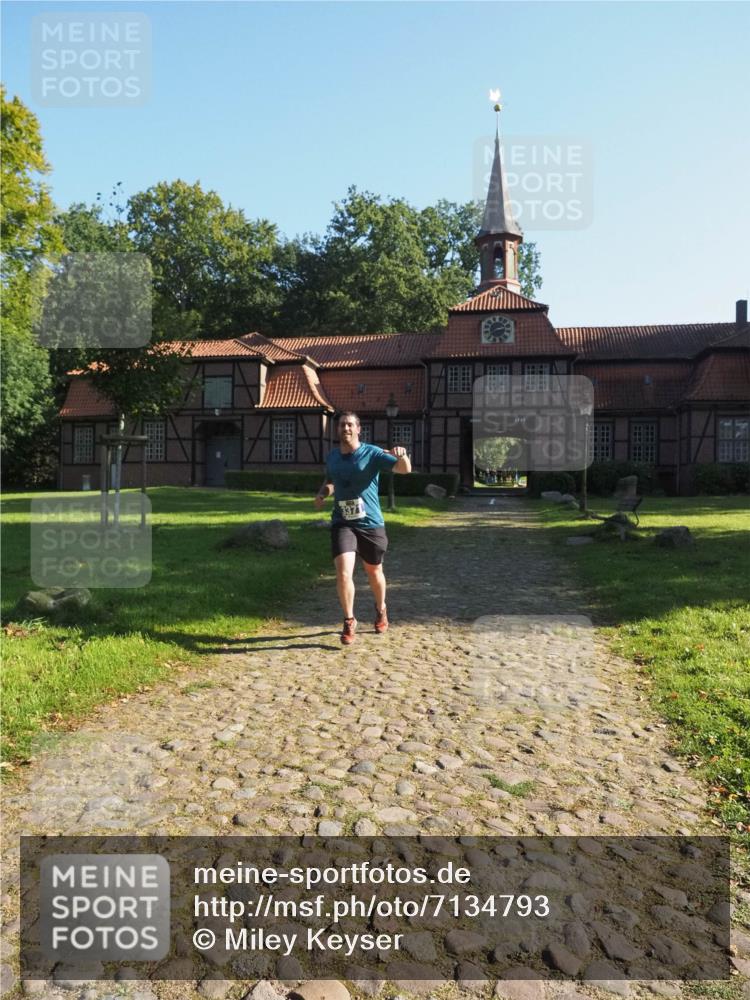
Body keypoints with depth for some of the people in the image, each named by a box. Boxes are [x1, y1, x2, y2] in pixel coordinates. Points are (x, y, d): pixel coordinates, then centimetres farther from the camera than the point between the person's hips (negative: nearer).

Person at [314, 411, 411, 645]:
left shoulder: (372, 453, -8)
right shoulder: (332, 457, 5)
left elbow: (404, 469, -18)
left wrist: (402, 455, -40)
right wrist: (322, 494, 3)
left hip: (371, 523, -2)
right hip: (342, 523, 2)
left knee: (374, 572, 16)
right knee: (343, 573, -15)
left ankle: (381, 610, 44)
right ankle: (349, 621, 5)